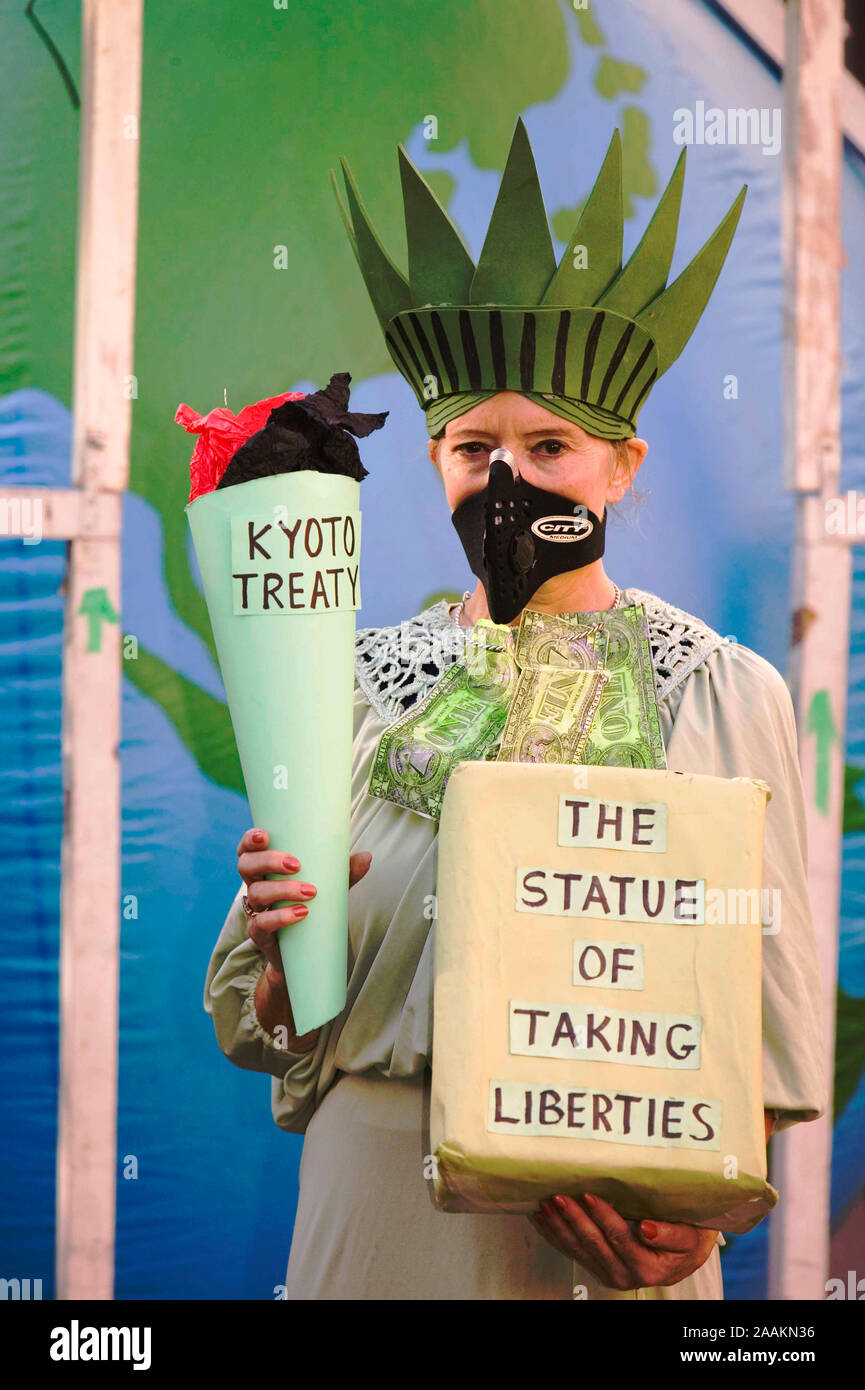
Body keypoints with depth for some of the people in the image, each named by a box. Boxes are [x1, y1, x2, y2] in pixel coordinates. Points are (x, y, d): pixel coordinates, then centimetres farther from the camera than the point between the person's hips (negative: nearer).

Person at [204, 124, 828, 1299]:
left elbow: (773, 996, -3)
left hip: (612, 1222, -2)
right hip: (377, 1197, 2)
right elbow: (270, 1022, 4)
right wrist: (281, 931, -17)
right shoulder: (362, 679, 0)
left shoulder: (726, 694, -5)